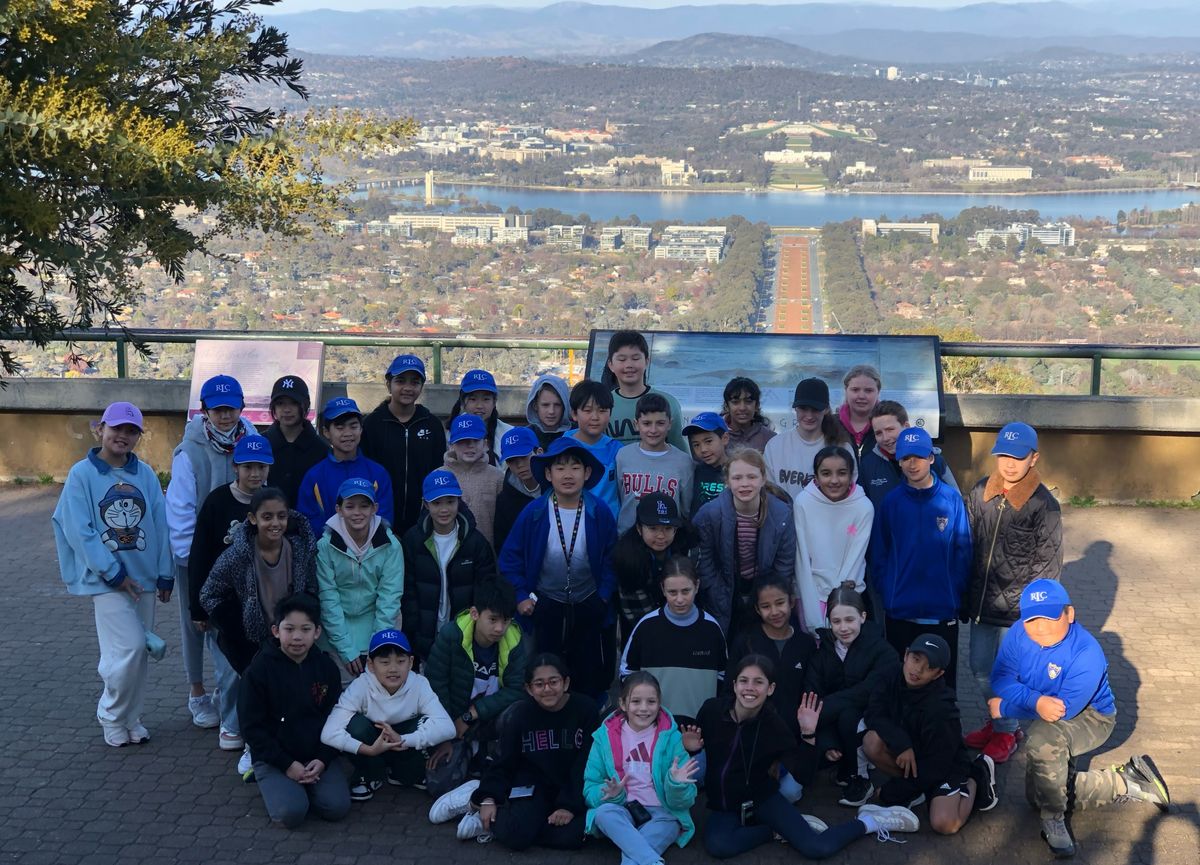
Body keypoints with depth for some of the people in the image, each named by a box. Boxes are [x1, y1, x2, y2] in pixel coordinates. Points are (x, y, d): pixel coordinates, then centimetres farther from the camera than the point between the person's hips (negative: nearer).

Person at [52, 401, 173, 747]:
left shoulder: (145, 474, 3)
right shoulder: (82, 474, -6)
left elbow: (160, 526, 5)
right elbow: (79, 531, -10)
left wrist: (165, 575, 4)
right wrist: (113, 573, -13)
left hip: (143, 577, 4)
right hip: (105, 579, -4)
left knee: (137, 653, 9)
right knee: (129, 648, -12)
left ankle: (130, 717, 26)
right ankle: (112, 715, 10)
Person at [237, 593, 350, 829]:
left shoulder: (326, 668, 1)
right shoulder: (259, 669, -9)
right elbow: (252, 726, -8)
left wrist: (322, 759, -10)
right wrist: (287, 765, -14)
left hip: (318, 757, 2)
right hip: (275, 758, -2)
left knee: (337, 807, -19)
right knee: (291, 813, -25)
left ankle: (304, 783, 11)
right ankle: (275, 784, 8)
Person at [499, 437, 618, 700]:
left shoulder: (600, 514, -11)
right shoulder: (533, 513, -12)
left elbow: (612, 558, 0)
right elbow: (510, 557, -3)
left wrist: (604, 595, -5)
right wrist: (520, 596, -6)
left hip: (589, 607, 1)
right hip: (545, 607, 0)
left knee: (590, 677, 13)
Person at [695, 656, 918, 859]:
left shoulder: (773, 724, -15)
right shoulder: (712, 710, -15)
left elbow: (803, 776, -18)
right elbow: (698, 744, 4)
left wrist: (808, 734, -29)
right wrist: (690, 748, -20)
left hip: (761, 798, -2)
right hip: (723, 803, 2)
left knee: (817, 849, -19)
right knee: (718, 846, -33)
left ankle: (868, 822, 11)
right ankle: (779, 830, -6)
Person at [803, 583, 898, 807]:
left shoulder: (883, 651, -12)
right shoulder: (821, 648, -4)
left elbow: (868, 693, -25)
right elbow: (813, 695, -13)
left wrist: (823, 708, -30)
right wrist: (827, 744, -25)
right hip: (833, 726, 3)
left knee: (848, 715, -33)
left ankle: (861, 779, -13)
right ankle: (844, 768, 5)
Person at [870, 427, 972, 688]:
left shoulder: (951, 499, -3)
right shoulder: (892, 501, 1)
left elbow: (963, 553, -2)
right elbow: (879, 554, 3)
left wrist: (958, 598, -6)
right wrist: (887, 594, -4)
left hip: (943, 614, -1)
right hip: (899, 614, 1)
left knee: (943, 682, 8)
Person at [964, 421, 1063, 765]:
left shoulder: (1044, 505, -13)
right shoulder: (980, 492, 1)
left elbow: (1047, 565, -9)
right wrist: (965, 595, 10)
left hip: (1017, 609, -5)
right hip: (982, 603, 5)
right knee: (980, 668, 15)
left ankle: (1005, 731, 27)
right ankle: (1000, 721, 39)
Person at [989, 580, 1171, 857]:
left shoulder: (1086, 654, -34)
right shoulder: (1019, 635, -19)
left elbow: (1064, 711, -34)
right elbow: (1001, 679, -20)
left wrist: (1004, 708, -25)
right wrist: (1037, 701, -39)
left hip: (1090, 717, -7)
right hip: (1046, 722, 7)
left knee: (1043, 739, -39)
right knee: (1041, 795, 11)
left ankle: (1054, 819, -18)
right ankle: (1126, 782, 21)